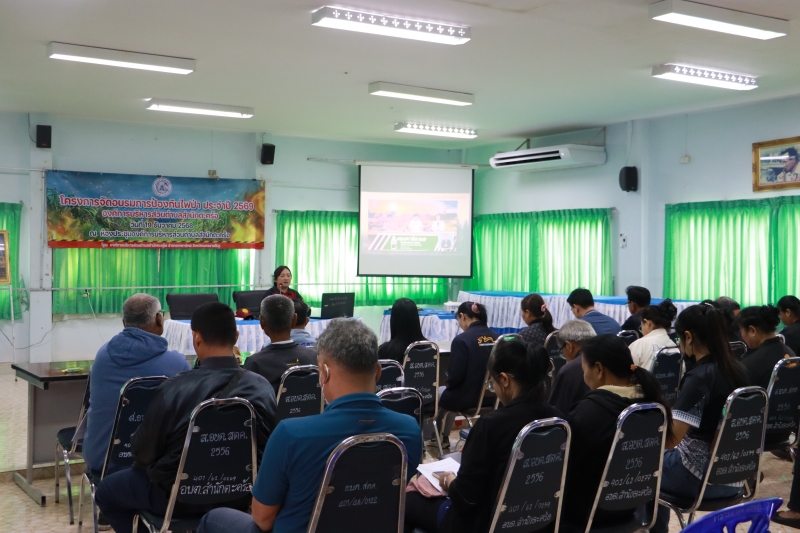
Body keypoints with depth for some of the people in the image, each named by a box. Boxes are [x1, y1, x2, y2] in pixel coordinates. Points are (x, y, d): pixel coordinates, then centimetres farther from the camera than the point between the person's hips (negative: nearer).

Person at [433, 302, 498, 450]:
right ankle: (443, 438, 47)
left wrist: (449, 385, 6)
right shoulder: (496, 338, 0)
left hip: (468, 397, -6)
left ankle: (437, 437, 42)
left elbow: (455, 375, -18)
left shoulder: (462, 339, -18)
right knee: (448, 394, 34)